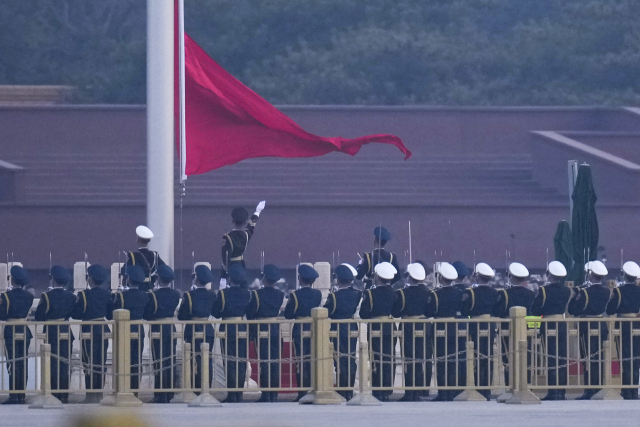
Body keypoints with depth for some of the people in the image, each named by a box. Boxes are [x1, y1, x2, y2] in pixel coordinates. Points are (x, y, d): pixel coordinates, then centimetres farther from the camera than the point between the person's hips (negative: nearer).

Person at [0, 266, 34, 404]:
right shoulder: (29, 297, 3)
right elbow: (29, 313, 10)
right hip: (25, 332, 5)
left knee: (13, 364, -3)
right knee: (23, 364, 8)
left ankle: (13, 396, -7)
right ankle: (22, 395, 10)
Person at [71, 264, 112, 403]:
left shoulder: (84, 295, -13)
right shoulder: (107, 295, 2)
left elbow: (75, 314, -10)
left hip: (89, 330, -5)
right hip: (104, 330, 5)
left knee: (90, 363, -2)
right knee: (101, 363, 11)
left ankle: (91, 395, -4)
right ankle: (99, 393, 14)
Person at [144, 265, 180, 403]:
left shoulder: (153, 295, -14)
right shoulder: (176, 295, 1)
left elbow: (146, 315, -12)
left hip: (157, 331, -5)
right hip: (171, 330, 5)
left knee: (159, 364, -2)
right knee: (171, 363, 12)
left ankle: (160, 396, -4)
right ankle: (170, 394, 16)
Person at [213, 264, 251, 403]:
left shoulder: (223, 293, -8)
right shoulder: (247, 294, 2)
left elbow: (216, 313, -3)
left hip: (228, 330, -3)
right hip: (243, 330, 3)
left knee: (230, 362, -1)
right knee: (241, 362, 7)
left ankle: (232, 395, -5)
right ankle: (239, 395, 8)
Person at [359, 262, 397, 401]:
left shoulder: (370, 293, -12)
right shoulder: (394, 293, -2)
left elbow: (363, 314, -10)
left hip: (375, 330, -3)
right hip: (390, 329, 3)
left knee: (376, 360, 2)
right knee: (389, 361, 9)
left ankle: (378, 393, 0)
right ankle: (387, 392, 11)